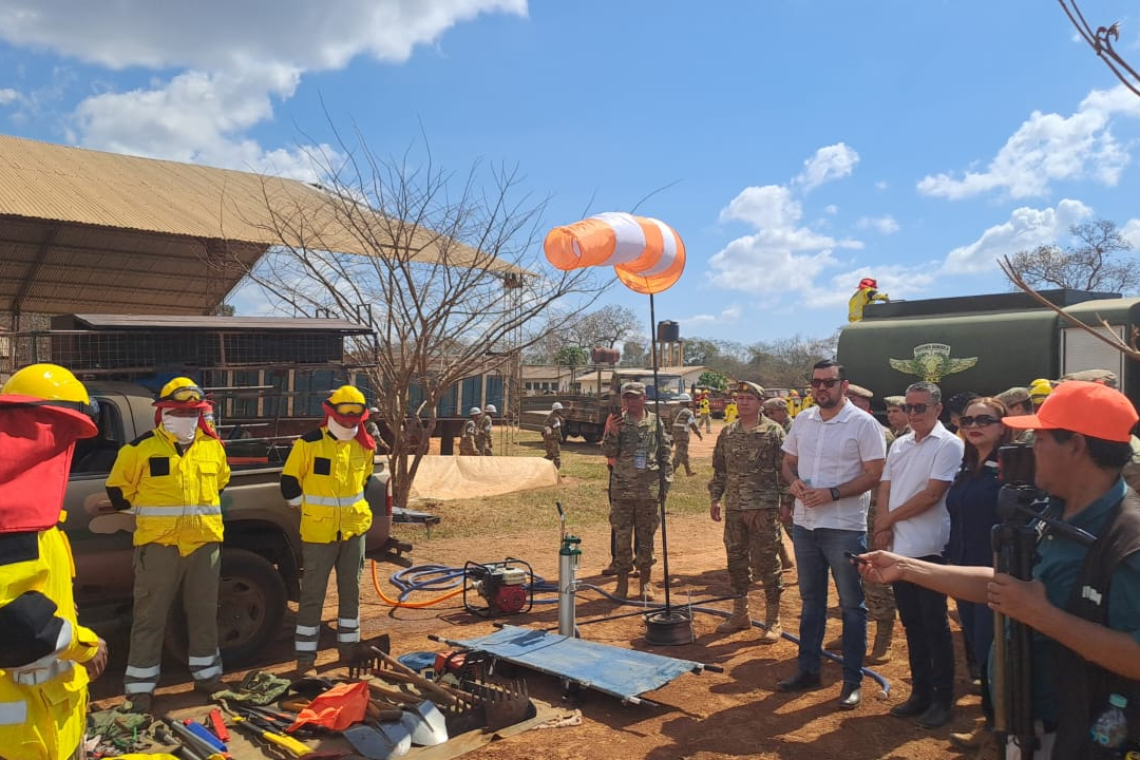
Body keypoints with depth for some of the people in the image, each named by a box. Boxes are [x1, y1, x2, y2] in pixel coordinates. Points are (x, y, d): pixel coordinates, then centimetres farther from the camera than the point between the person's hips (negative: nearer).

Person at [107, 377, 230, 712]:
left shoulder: (213, 447, 6)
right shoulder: (141, 448, -6)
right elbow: (119, 489, 5)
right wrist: (148, 514, 8)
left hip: (205, 542, 4)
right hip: (158, 544, -3)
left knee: (204, 613, 13)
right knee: (150, 617, 3)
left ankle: (207, 674, 26)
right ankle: (141, 686, 12)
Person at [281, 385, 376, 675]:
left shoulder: (363, 447, 4)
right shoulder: (308, 444, -12)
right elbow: (289, 483, -4)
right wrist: (309, 510, 2)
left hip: (355, 529, 5)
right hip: (319, 532, -4)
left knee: (350, 589, 13)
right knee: (313, 594, 2)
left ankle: (348, 646, 26)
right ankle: (305, 656, 12)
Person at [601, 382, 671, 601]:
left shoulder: (656, 423, 3)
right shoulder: (618, 422, 2)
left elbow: (665, 454, 7)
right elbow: (608, 452, -3)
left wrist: (666, 482, 3)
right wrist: (612, 434, -21)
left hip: (649, 489, 0)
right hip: (622, 488, 0)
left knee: (646, 536, 8)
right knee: (621, 536, 4)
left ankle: (645, 581, 19)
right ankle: (622, 581, 14)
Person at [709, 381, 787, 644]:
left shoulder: (774, 432, -4)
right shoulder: (727, 433, 10)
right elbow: (719, 469, 14)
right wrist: (715, 499, 10)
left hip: (764, 508, -5)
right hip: (734, 508, 5)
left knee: (767, 563, 0)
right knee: (736, 561, 12)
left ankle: (773, 620, 12)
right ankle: (740, 613, 25)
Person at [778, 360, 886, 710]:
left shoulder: (863, 423, -10)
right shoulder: (802, 420, 7)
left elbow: (873, 474, -13)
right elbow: (788, 462, 14)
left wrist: (832, 493, -22)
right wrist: (794, 481, -8)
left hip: (845, 527, -6)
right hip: (804, 523, 6)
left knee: (852, 605, 5)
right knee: (810, 599, 17)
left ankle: (853, 680, 17)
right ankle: (807, 669, 29)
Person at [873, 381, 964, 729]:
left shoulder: (949, 445, -9)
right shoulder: (900, 445, 12)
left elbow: (932, 495, -16)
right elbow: (885, 487, 11)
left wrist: (888, 518, -8)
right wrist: (882, 526, -5)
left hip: (928, 548, -6)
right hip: (898, 547, 7)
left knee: (934, 625, 3)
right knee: (911, 623, 14)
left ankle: (942, 699, 15)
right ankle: (920, 692, 25)